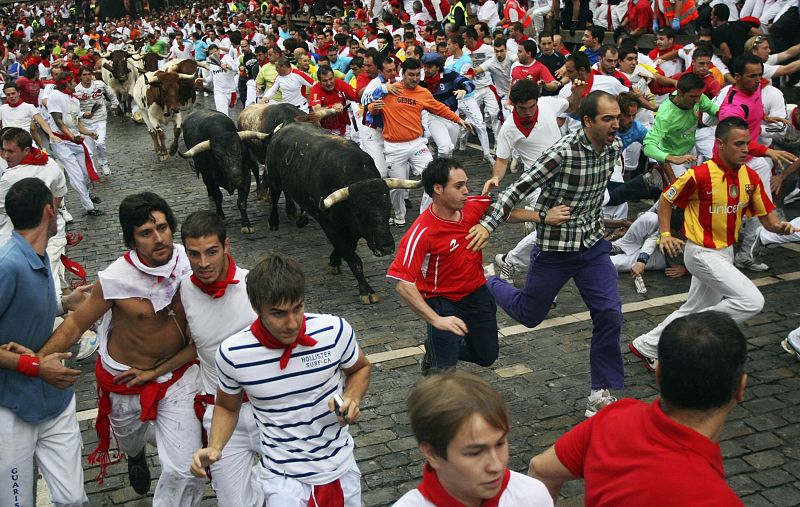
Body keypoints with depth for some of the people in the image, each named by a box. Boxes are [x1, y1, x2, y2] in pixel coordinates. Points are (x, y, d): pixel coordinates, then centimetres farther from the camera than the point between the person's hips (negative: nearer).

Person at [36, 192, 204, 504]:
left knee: (185, 470, -8)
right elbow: (77, 322, -15)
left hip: (177, 375, 1)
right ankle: (136, 456, 68)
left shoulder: (188, 262, -17)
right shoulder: (115, 279, -26)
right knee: (130, 440, 31)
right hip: (125, 380, 0)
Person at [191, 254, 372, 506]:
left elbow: (360, 368, 5)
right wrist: (214, 448, -15)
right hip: (283, 478, -2)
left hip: (342, 468, 2)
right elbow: (226, 407, 3)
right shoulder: (232, 353, -17)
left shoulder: (335, 330, -17)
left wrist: (352, 398, -15)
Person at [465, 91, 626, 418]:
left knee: (609, 314, -6)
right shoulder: (562, 153, -24)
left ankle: (603, 394, 6)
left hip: (593, 244, 5)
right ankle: (488, 285, 42)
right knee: (530, 315, 12)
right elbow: (519, 189, -23)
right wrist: (488, 224, -31)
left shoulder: (614, 147, -3)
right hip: (554, 247, -5)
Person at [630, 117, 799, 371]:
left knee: (694, 309, 17)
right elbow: (665, 200, -6)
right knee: (752, 301, -17)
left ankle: (647, 346, 32)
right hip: (702, 253, -7)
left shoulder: (751, 177, -2)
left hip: (725, 252, 7)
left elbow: (767, 218, 4)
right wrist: (665, 234, -15)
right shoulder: (699, 175, -20)